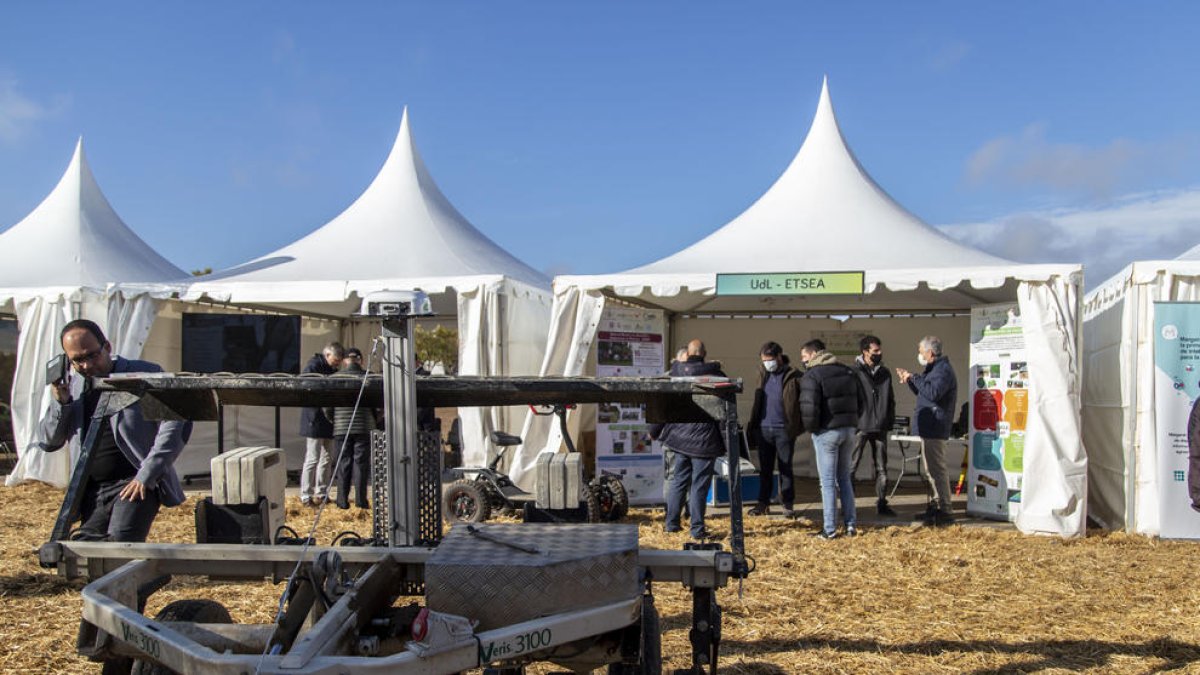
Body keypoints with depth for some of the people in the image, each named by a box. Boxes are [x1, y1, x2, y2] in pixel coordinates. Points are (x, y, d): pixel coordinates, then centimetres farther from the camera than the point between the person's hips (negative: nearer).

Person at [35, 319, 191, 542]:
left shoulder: (144, 375, -2)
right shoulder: (72, 388, 15)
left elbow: (177, 424, -10)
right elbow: (47, 442, 19)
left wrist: (146, 476, -16)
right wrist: (60, 404, 0)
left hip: (136, 484, -6)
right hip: (92, 490, 6)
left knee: (121, 540, -26)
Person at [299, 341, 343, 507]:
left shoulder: (332, 369, 14)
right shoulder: (312, 366, -11)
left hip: (328, 422, 8)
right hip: (315, 421, -8)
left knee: (326, 459, 12)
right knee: (312, 459, -6)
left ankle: (321, 493, 20)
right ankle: (306, 496, 0)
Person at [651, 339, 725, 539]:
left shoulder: (674, 374, 2)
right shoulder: (716, 376, -8)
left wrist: (654, 431, 17)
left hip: (679, 438, 4)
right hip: (705, 440, -4)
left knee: (678, 481, 15)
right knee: (699, 485, 1)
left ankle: (672, 523, 21)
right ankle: (697, 528, 3)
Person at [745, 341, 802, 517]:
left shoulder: (792, 377, -6)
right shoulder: (763, 374, 9)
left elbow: (802, 402, -7)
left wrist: (796, 427, -15)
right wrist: (752, 425, 10)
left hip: (784, 430, -4)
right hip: (763, 428, 5)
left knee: (785, 468, 4)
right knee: (764, 469, 10)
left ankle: (787, 505, 12)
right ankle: (763, 503, 18)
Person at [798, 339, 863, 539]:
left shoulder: (811, 376, -12)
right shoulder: (847, 371, 11)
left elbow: (809, 408, -21)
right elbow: (860, 401, 13)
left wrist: (811, 428, -5)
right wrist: (850, 420, 16)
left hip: (826, 432, -6)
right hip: (848, 430, 6)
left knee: (828, 481, 0)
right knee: (844, 478, 17)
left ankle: (830, 529, 3)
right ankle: (851, 525, 16)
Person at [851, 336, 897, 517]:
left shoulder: (885, 373, 12)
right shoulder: (854, 372, -6)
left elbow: (891, 399, 19)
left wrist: (890, 420, 10)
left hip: (880, 428, 6)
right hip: (860, 427, -5)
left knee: (881, 467, 10)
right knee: (851, 466, -2)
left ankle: (881, 503, 18)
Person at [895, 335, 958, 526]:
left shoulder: (943, 370, -15)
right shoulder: (934, 369, 20)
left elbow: (933, 393, -29)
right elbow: (923, 392, 28)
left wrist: (915, 378, -19)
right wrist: (909, 380, 16)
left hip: (935, 428, -11)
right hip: (928, 428, 11)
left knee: (937, 468, -9)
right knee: (932, 468, 17)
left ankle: (944, 510, -6)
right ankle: (937, 505, 26)